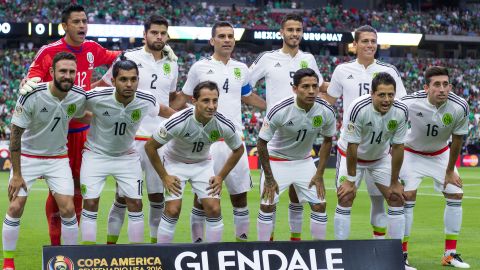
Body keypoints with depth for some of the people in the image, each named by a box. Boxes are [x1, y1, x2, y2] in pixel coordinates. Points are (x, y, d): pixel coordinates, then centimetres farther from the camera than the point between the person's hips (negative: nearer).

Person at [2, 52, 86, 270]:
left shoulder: (80, 97, -14)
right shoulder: (31, 96, -25)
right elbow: (15, 134, -17)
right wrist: (16, 174, -16)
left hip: (58, 158, 2)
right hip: (27, 156, -2)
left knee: (68, 209, -7)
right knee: (15, 207, -7)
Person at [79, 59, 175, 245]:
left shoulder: (146, 101, -19)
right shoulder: (96, 98, -28)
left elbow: (163, 110, 5)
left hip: (127, 156, 2)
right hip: (96, 154, -2)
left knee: (135, 203, 0)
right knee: (90, 203, -5)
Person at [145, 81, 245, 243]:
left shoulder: (224, 125, -22)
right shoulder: (178, 122, -32)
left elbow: (238, 149, 0)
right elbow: (150, 146, -18)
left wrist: (221, 177, -3)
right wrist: (164, 177, -14)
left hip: (203, 164, 3)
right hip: (175, 163, -3)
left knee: (214, 209, -9)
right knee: (172, 210, -14)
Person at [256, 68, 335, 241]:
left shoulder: (326, 112, -18)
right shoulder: (279, 111, -28)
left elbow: (327, 141, 1)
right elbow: (261, 143, -16)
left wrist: (319, 175, -2)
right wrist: (269, 178, -13)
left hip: (304, 161, 3)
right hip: (276, 161, -3)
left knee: (320, 205, -3)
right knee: (267, 206, -7)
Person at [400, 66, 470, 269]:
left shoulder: (460, 107, -25)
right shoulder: (410, 103, -31)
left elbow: (457, 140, -10)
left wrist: (450, 171, -2)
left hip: (441, 154, 3)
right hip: (412, 152, -3)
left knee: (456, 194, -3)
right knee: (408, 195, -17)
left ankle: (450, 253, 7)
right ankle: (402, 252, -7)